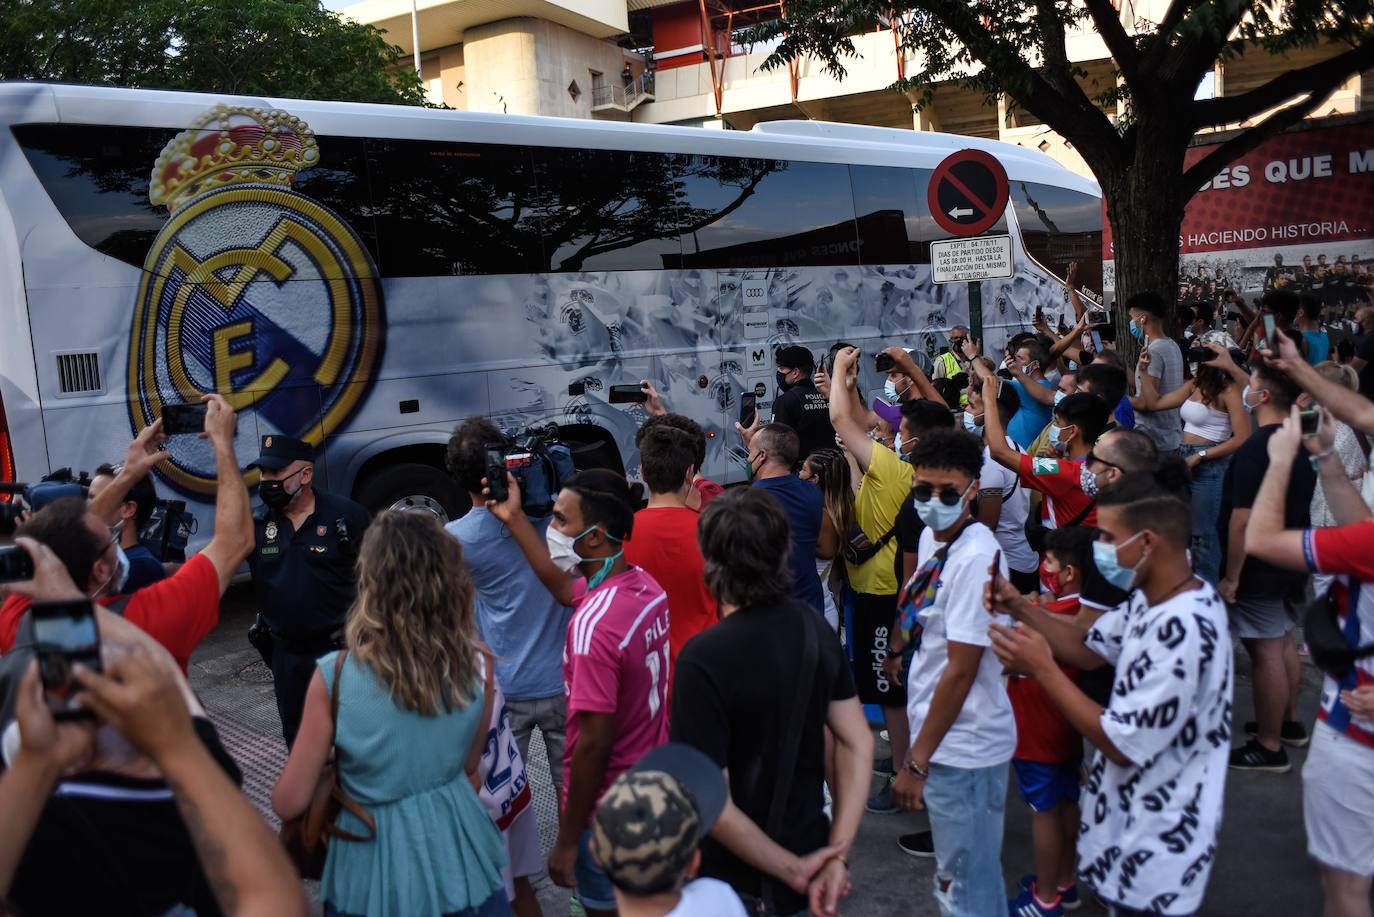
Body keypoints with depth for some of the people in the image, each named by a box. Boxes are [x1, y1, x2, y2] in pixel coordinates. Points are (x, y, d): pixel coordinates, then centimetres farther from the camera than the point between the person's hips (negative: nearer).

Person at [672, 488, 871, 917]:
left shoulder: (703, 659, -27)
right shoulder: (816, 629, -7)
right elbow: (858, 743, -5)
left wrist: (793, 869, -15)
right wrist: (836, 856, -9)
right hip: (808, 845, 5)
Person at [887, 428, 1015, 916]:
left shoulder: (976, 557, -22)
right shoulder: (931, 536, 3)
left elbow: (961, 670, -22)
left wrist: (917, 761, -15)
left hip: (963, 747, -8)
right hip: (940, 736, 8)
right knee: (969, 873, 24)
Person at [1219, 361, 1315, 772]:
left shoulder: (1255, 450, -23)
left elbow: (1242, 520, -26)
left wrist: (1231, 576, -19)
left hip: (1259, 568, -10)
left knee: (1265, 652, -2)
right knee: (1282, 642, 21)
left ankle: (1269, 748, 8)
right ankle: (1289, 723, 36)